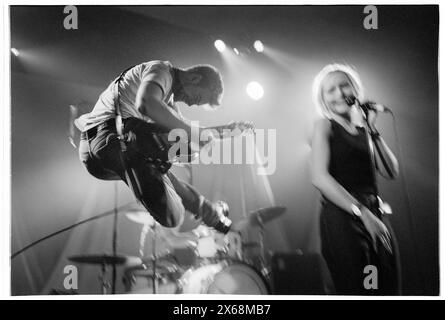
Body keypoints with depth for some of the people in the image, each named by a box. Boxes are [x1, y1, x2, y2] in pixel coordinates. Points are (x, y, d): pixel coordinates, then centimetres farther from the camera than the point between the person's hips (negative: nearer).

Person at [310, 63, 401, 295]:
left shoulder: (363, 127, 16)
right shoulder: (325, 126, 0)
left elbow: (391, 172, 7)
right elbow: (320, 177, -13)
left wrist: (373, 131, 1)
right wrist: (362, 213, -18)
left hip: (376, 216, 6)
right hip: (342, 217, -6)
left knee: (389, 289, 6)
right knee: (356, 291, -6)